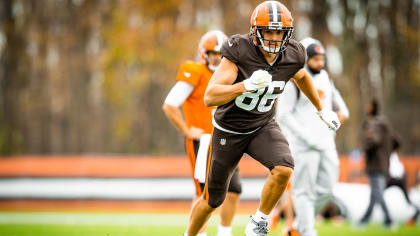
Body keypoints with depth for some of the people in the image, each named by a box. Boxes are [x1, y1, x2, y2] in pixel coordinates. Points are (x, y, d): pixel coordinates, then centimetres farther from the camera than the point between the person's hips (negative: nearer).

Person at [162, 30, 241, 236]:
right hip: (202, 143, -7)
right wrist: (187, 131, -12)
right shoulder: (194, 74, -10)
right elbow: (169, 106, -14)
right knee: (205, 193, -7)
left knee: (233, 190, 3)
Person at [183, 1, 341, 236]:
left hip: (263, 127, 3)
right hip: (229, 131, -2)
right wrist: (246, 85, -46)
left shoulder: (291, 56, -14)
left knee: (284, 169, -28)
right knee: (213, 200, 9)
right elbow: (210, 97, -33)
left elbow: (301, 76, 14)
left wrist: (322, 110, 20)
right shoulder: (239, 51, -27)